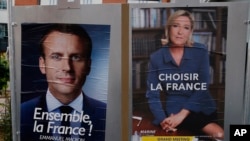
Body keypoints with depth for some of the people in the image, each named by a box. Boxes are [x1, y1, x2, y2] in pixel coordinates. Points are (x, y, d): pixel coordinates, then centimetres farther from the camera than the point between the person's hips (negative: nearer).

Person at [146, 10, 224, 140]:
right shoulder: (156, 58, -1)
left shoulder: (200, 52, -2)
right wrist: (163, 120, -16)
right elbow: (152, 94, -1)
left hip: (202, 110, 3)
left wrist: (182, 114, -18)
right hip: (173, 112, -3)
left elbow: (202, 88, -8)